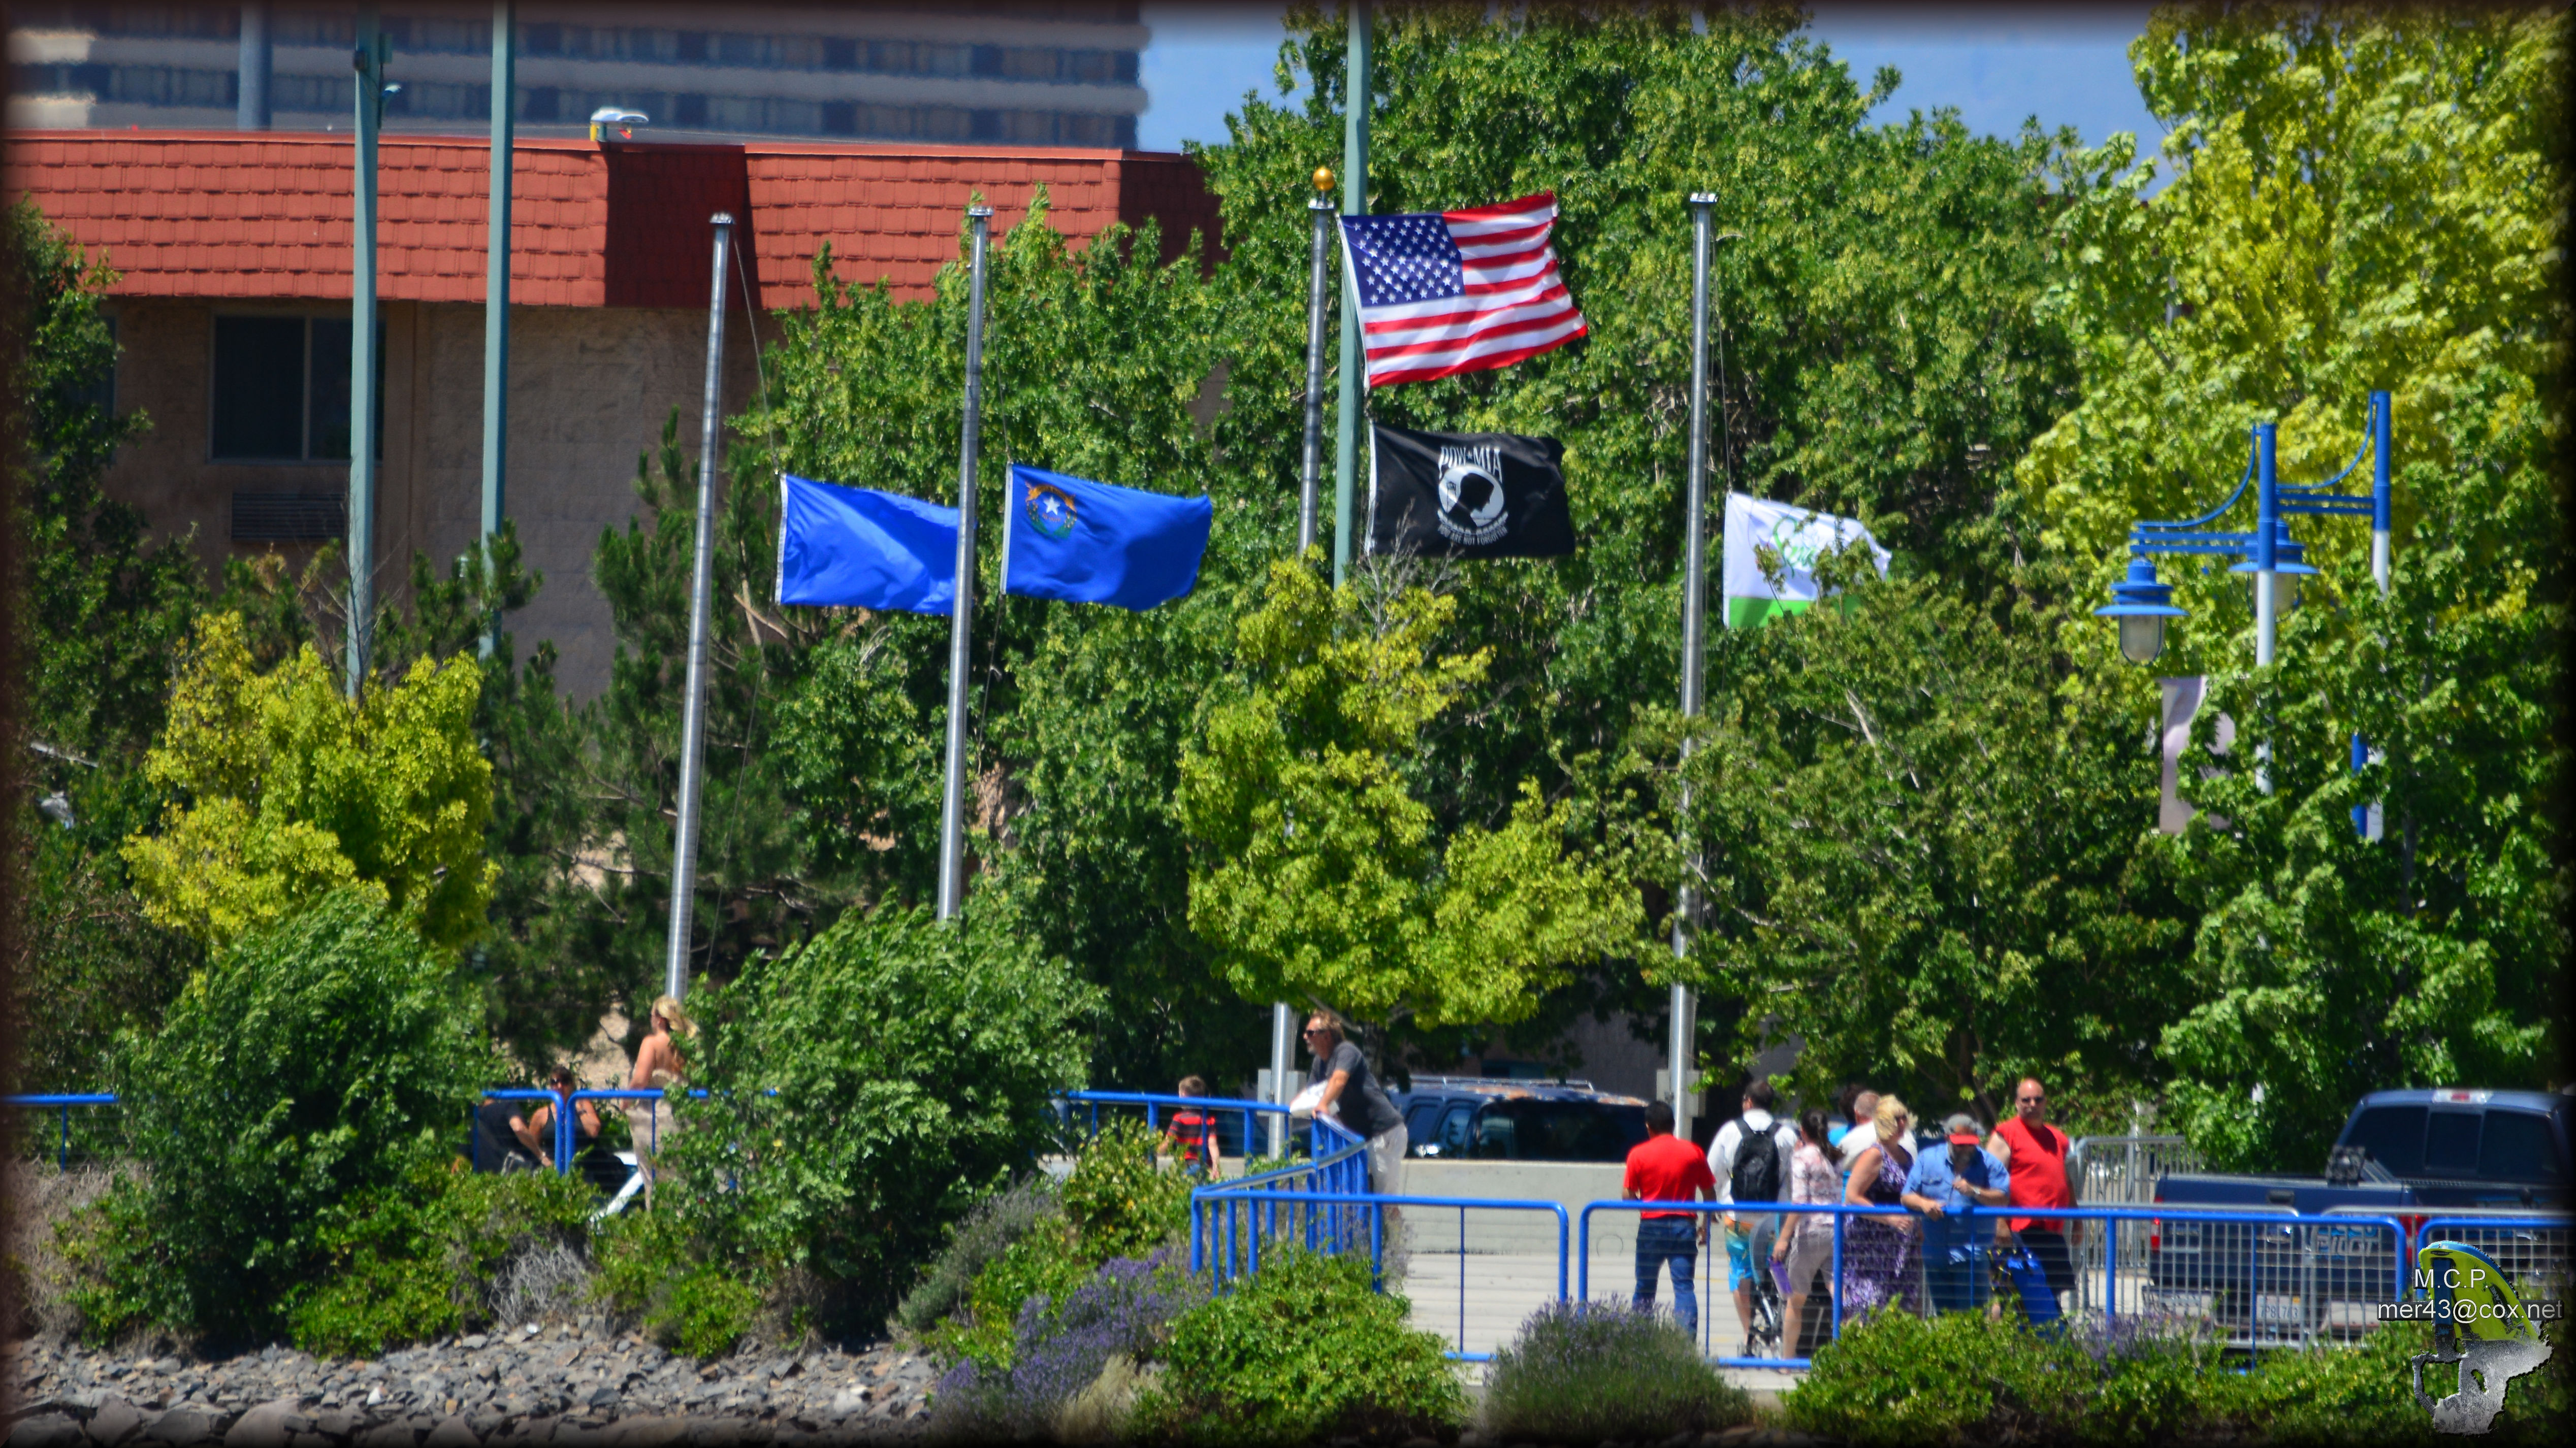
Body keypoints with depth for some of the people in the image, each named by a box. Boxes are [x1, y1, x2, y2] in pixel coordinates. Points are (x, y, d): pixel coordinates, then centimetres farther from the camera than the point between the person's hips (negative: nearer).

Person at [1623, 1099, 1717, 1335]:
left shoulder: (1639, 1154, -3)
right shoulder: (1693, 1152, 1)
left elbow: (1627, 1196, -3)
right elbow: (1709, 1193, 5)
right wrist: (1705, 1226, 16)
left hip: (1651, 1226, -1)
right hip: (1684, 1226, 1)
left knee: (1645, 1288, 12)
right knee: (1684, 1287, -2)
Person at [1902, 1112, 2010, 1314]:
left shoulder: (1989, 1163, 3)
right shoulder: (1927, 1160, 10)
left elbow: (2002, 1199, -6)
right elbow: (1907, 1197, 8)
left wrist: (1974, 1191, -19)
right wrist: (1923, 1203, -13)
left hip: (1971, 1254, -4)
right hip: (1936, 1255, 4)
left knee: (1969, 1312, -12)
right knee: (1943, 1313, 9)